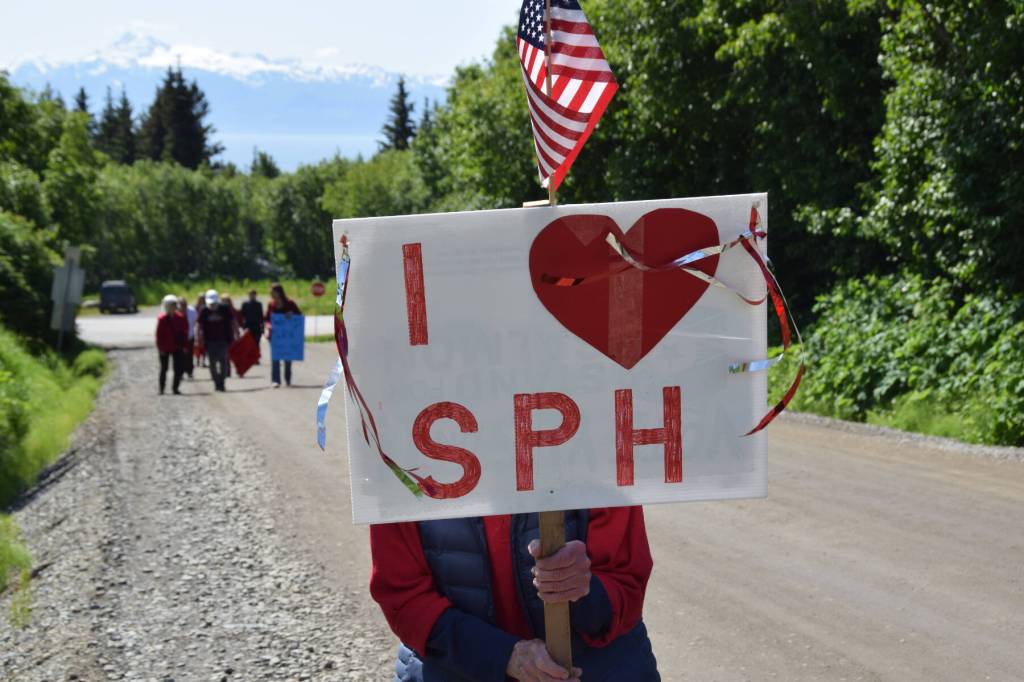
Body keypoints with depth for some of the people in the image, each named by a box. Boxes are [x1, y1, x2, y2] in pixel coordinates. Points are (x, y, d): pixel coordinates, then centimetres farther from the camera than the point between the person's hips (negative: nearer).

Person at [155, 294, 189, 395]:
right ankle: (161, 389, 20)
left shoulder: (180, 318, -1)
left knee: (180, 368, -3)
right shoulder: (162, 319, -11)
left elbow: (184, 332, 4)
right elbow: (159, 334, -9)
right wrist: (160, 347, -11)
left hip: (177, 348, 3)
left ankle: (175, 388, 9)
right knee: (164, 368, 8)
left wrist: (184, 346, 0)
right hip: (165, 348, -3)